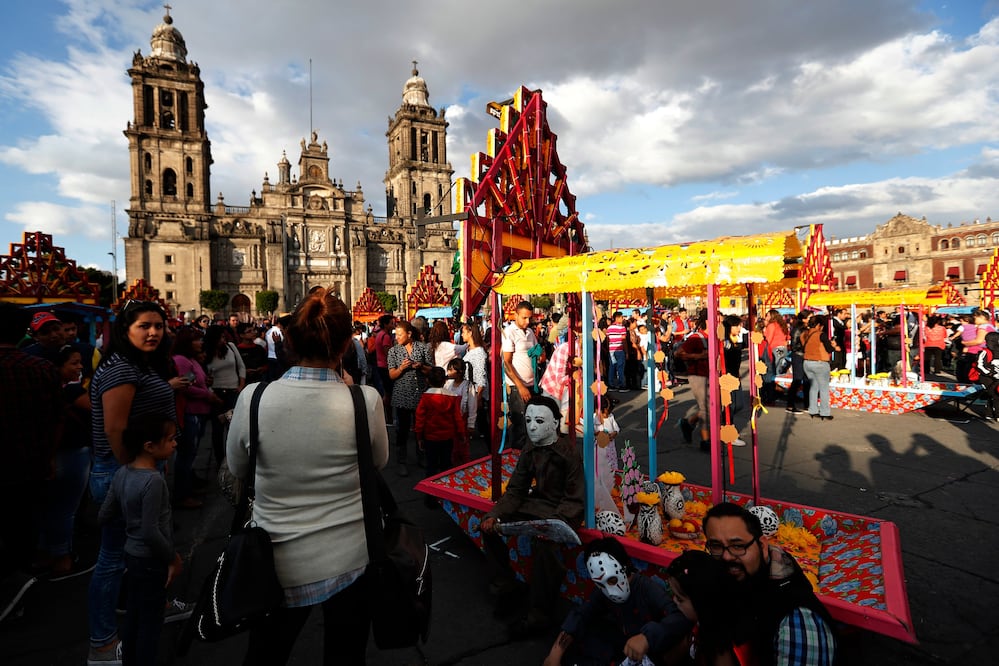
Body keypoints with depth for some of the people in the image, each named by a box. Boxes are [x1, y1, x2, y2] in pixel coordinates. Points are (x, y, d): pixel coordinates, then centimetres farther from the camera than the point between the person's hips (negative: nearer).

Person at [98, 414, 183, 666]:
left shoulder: (121, 473, -4)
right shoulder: (153, 480, -29)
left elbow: (103, 517, 4)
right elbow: (151, 532, -26)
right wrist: (173, 557, -13)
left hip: (132, 554, 8)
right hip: (151, 560, -8)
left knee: (133, 614, 23)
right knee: (151, 620, 8)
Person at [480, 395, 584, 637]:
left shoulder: (568, 454, -16)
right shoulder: (529, 451, 1)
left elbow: (575, 500, -15)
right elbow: (515, 490, 3)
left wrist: (554, 522, -32)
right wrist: (495, 515, -13)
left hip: (563, 510, -7)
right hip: (536, 504, 7)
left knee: (545, 541, -36)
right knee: (488, 524, -4)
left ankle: (540, 615, -15)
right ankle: (506, 589, 9)